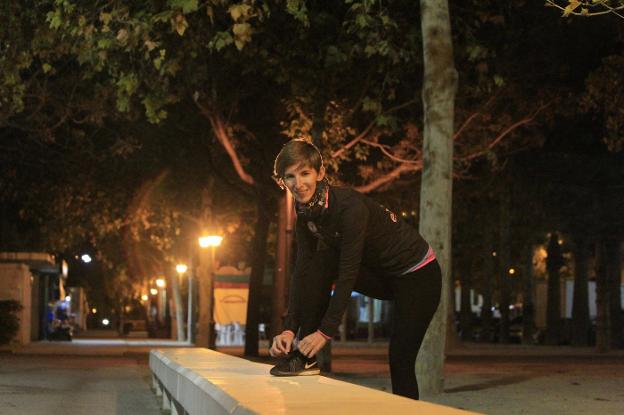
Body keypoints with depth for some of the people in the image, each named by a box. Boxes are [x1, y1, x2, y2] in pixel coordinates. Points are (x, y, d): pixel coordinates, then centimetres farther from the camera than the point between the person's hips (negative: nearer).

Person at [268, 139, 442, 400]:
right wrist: (289, 329, -20)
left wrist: (326, 332, -34)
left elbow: (348, 273, -33)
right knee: (320, 261, -17)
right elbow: (302, 272, -11)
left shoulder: (350, 206, -31)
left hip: (418, 274, -6)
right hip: (380, 275, 7)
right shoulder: (305, 214, -8)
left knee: (400, 359, -12)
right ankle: (303, 356, -14)